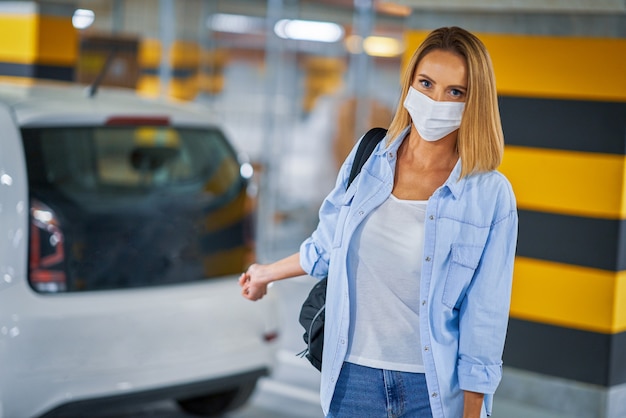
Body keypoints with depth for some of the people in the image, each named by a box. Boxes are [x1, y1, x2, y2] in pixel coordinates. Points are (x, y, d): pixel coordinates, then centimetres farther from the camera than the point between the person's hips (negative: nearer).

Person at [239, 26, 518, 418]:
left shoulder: (491, 196, -11)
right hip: (353, 375, 3)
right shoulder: (368, 160, -2)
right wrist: (267, 273, 30)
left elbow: (484, 319, -8)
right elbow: (329, 245, 16)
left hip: (436, 386, -3)